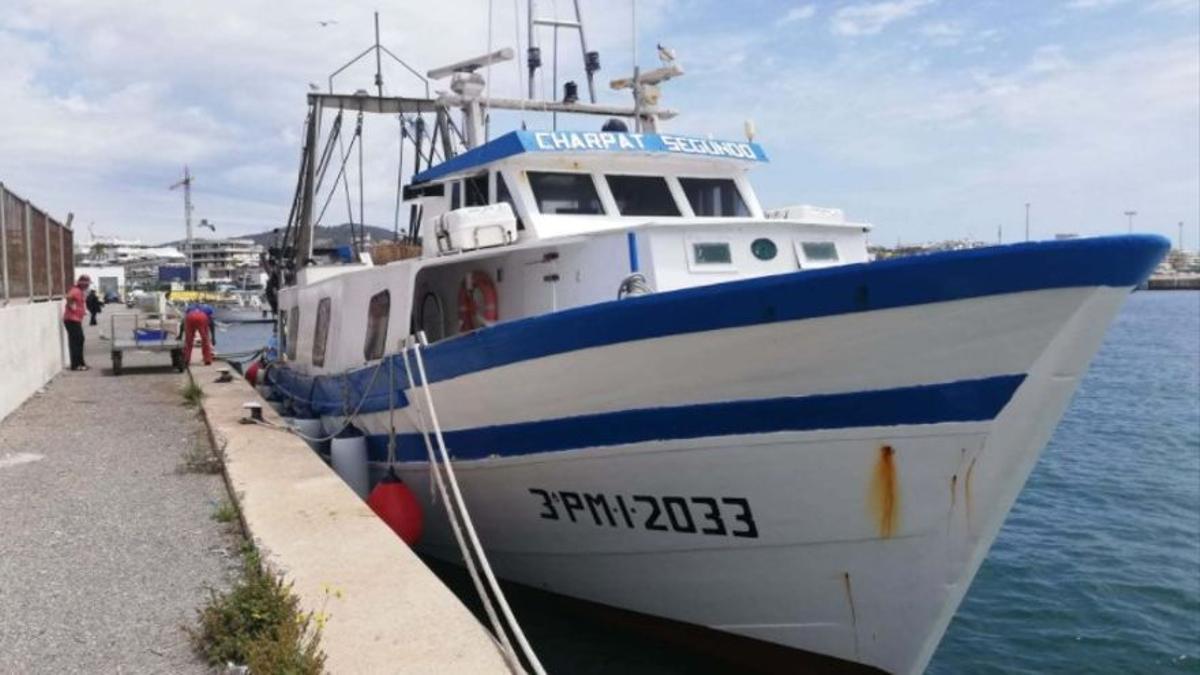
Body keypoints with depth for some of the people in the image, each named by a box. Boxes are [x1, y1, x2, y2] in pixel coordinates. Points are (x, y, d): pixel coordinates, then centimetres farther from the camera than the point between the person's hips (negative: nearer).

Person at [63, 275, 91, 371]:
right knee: (76, 342, -9)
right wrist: (71, 307, -25)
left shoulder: (80, 291, 16)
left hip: (76, 320, 11)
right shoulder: (76, 291, -16)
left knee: (80, 340, 15)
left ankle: (80, 363, 23)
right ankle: (75, 365, -7)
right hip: (72, 320, -11)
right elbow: (69, 297, -35)